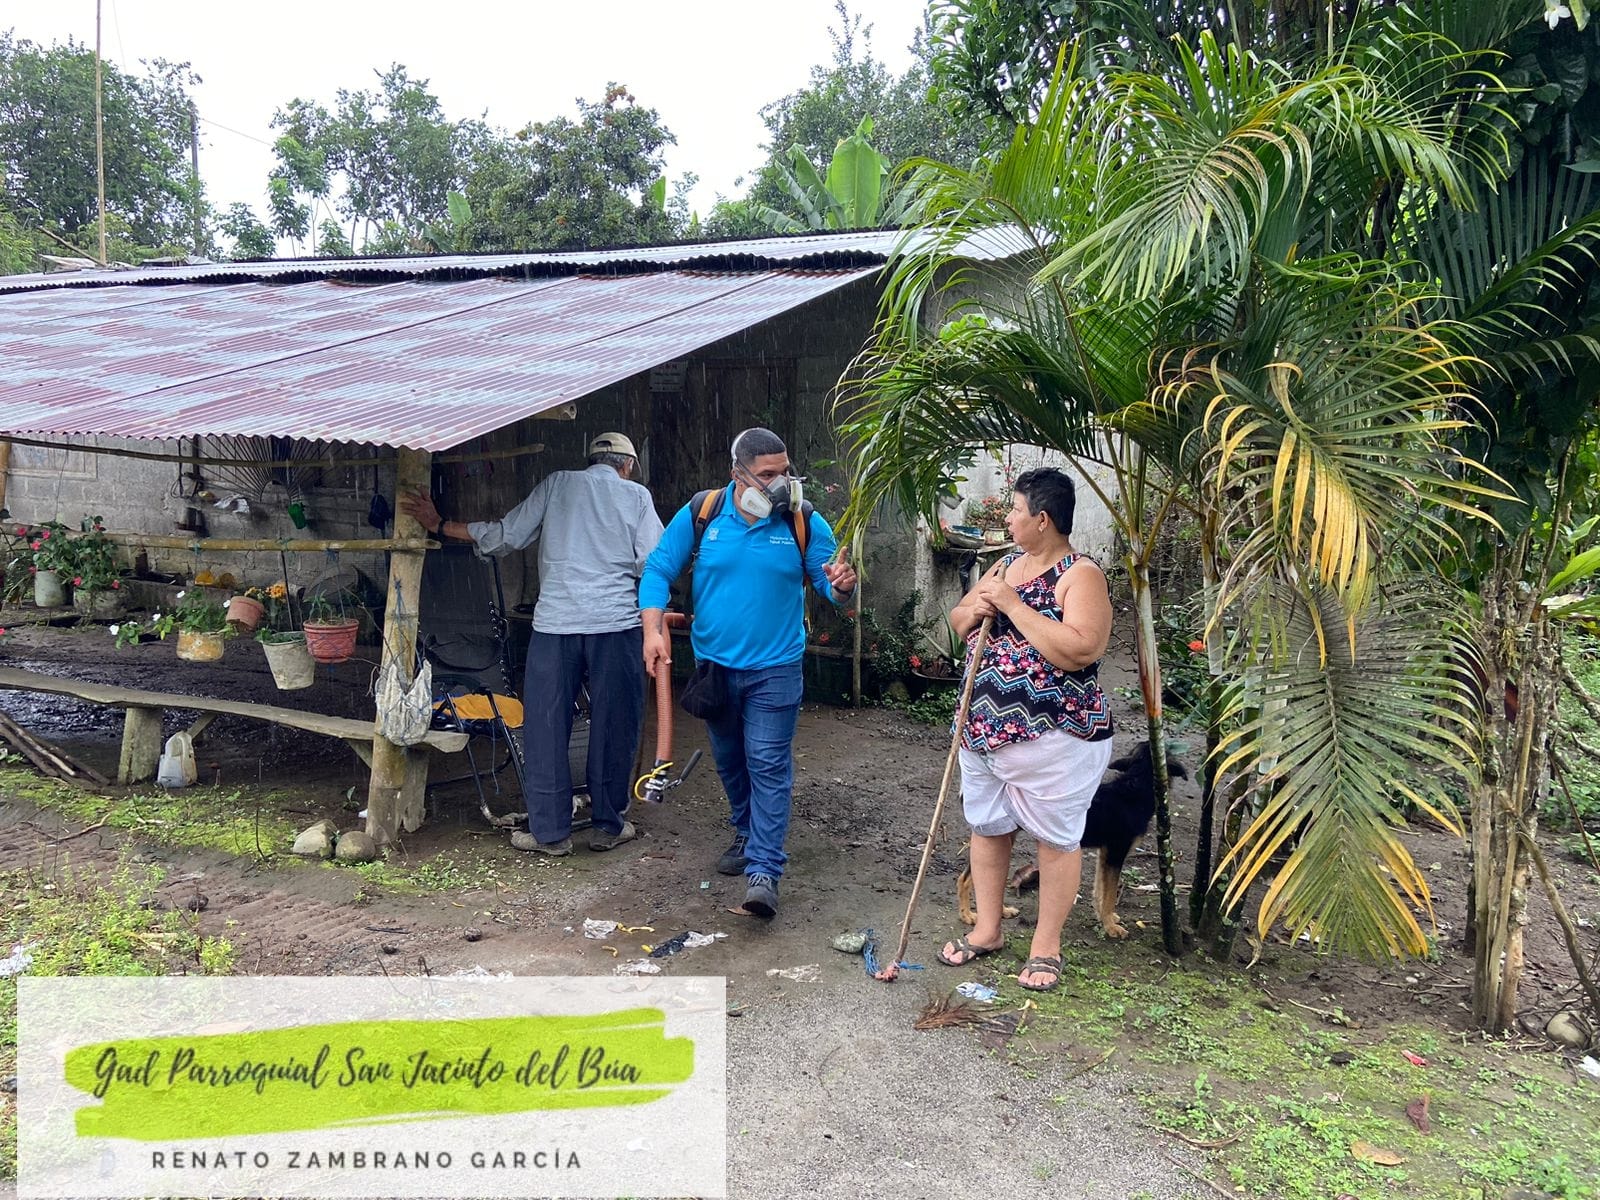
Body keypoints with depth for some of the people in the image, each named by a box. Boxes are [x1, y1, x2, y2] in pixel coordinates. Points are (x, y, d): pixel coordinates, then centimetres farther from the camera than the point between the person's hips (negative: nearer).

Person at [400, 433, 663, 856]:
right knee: (613, 726, 9)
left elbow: (506, 535, 6)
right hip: (615, 623, 0)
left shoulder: (556, 484, 10)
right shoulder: (636, 495, 7)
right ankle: (608, 824, 17)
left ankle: (550, 831, 11)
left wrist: (439, 525, 15)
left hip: (555, 623, 1)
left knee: (546, 726, 7)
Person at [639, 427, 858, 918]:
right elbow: (658, 571, -1)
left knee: (769, 767, -6)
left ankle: (763, 870, -3)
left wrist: (841, 585, -30)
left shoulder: (804, 522, -8)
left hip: (774, 668, -3)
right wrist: (653, 629, -13)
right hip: (714, 664, 3)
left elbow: (830, 582, -5)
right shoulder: (700, 515, -7)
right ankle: (747, 835, 41)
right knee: (729, 760, 18)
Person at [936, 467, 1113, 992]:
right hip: (985, 729, 8)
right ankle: (987, 930, 33)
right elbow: (958, 621, 18)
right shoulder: (1007, 565, 10)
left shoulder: (1081, 575, -14)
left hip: (1052, 737, -8)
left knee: (1056, 838, 7)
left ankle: (1046, 947, 21)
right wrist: (973, 608, -6)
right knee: (987, 827, 17)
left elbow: (1078, 651, -28)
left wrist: (1013, 605, -24)